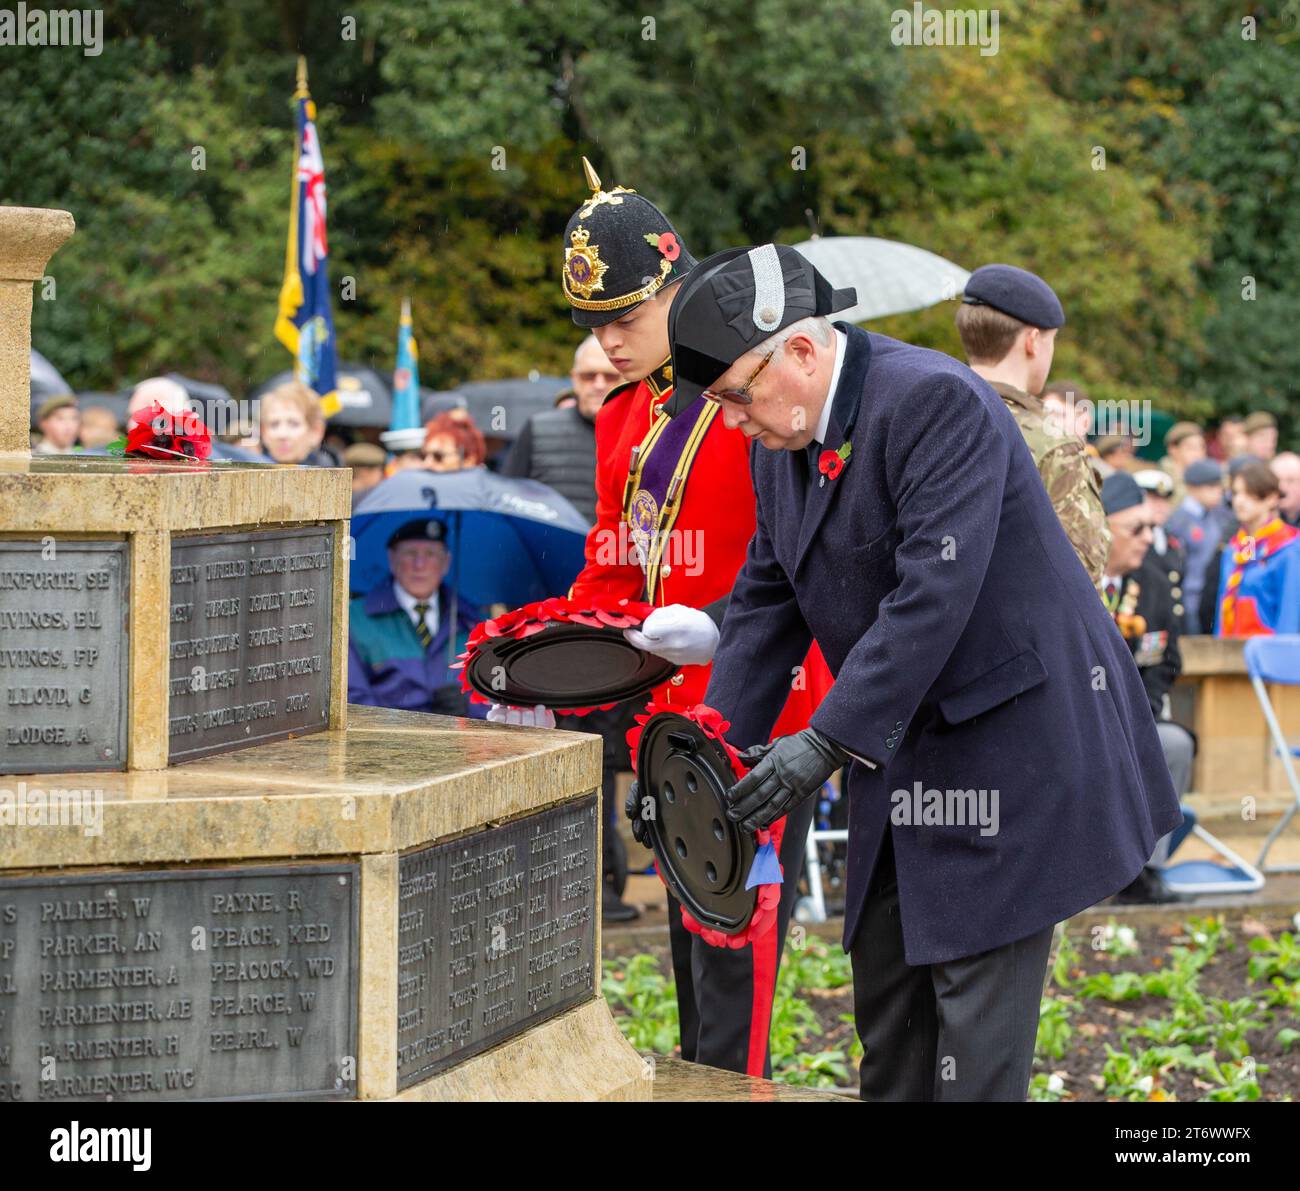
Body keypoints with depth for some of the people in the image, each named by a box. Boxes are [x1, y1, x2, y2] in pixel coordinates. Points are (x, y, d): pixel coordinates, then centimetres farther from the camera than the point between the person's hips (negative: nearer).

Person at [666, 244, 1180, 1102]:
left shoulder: (934, 402, -23)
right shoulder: (784, 437, 5)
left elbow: (934, 596, -29)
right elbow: (765, 599, 10)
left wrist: (828, 742, -30)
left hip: (1009, 737, -9)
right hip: (905, 748, 9)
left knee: (976, 999, -8)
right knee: (885, 973, 13)